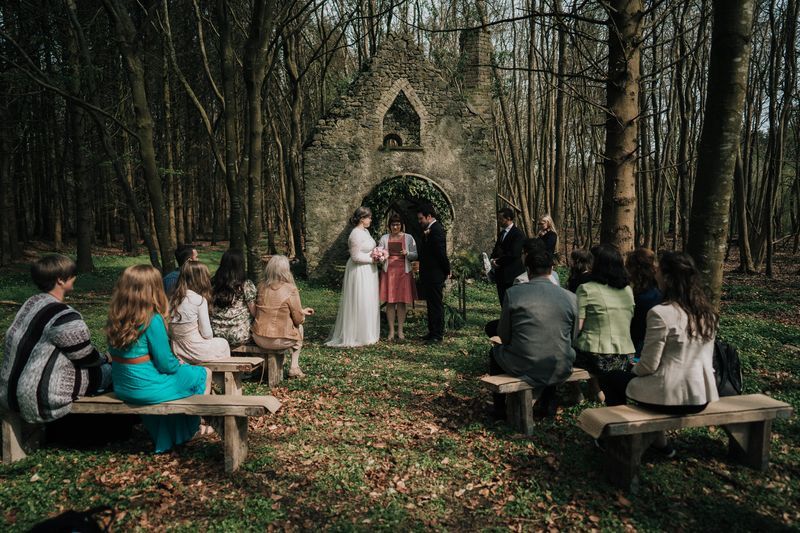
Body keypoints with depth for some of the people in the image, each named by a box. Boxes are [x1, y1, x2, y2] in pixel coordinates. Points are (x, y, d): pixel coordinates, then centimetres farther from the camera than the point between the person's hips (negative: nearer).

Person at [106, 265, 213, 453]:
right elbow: (166, 365, -18)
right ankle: (193, 426, 34)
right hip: (149, 390, -7)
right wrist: (179, 364, 5)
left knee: (184, 370, 30)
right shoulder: (153, 320, -22)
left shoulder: (115, 319, -2)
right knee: (204, 373, 14)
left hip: (122, 388, 7)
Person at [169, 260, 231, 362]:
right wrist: (211, 337, 8)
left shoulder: (173, 298, -1)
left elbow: (169, 331, 5)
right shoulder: (200, 300, -17)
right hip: (196, 352, -6)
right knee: (223, 343, 23)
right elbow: (206, 333, -13)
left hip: (177, 351, 6)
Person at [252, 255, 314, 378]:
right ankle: (294, 367, 25)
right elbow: (299, 319, -8)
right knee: (299, 328, 25)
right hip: (279, 340, -5)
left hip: (258, 339, 5)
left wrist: (302, 311, 23)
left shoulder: (262, 287, 2)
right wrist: (302, 315, 17)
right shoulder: (290, 289, -15)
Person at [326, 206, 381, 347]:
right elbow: (356, 256, -20)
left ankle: (367, 334, 25)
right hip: (359, 272, -10)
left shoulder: (365, 231, 10)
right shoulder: (356, 234, -19)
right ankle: (357, 336, 11)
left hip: (368, 272, 10)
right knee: (359, 303, -1)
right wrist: (372, 259, -13)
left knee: (369, 303, 14)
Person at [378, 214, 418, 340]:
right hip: (389, 271, 1)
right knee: (390, 302, 0)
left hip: (403, 271, -1)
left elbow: (415, 255, 3)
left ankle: (400, 330, 10)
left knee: (402, 302, 1)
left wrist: (407, 253, -17)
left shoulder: (408, 238, 5)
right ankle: (391, 330, 8)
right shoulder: (384, 238, 8)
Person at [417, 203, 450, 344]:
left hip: (435, 275, -10)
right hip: (429, 274, 10)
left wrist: (447, 271, -10)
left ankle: (438, 335, 6)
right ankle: (432, 332, 25)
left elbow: (441, 253, -19)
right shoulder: (430, 229, 12)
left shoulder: (436, 230, -18)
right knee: (431, 304, 16)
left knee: (436, 304, -2)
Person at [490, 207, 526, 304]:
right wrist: (493, 259, -2)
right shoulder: (501, 233, 17)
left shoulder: (518, 234, -11)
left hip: (512, 275, -8)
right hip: (501, 275, 8)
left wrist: (498, 261, -11)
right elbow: (496, 250, 20)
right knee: (503, 302, 11)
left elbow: (514, 254, -19)